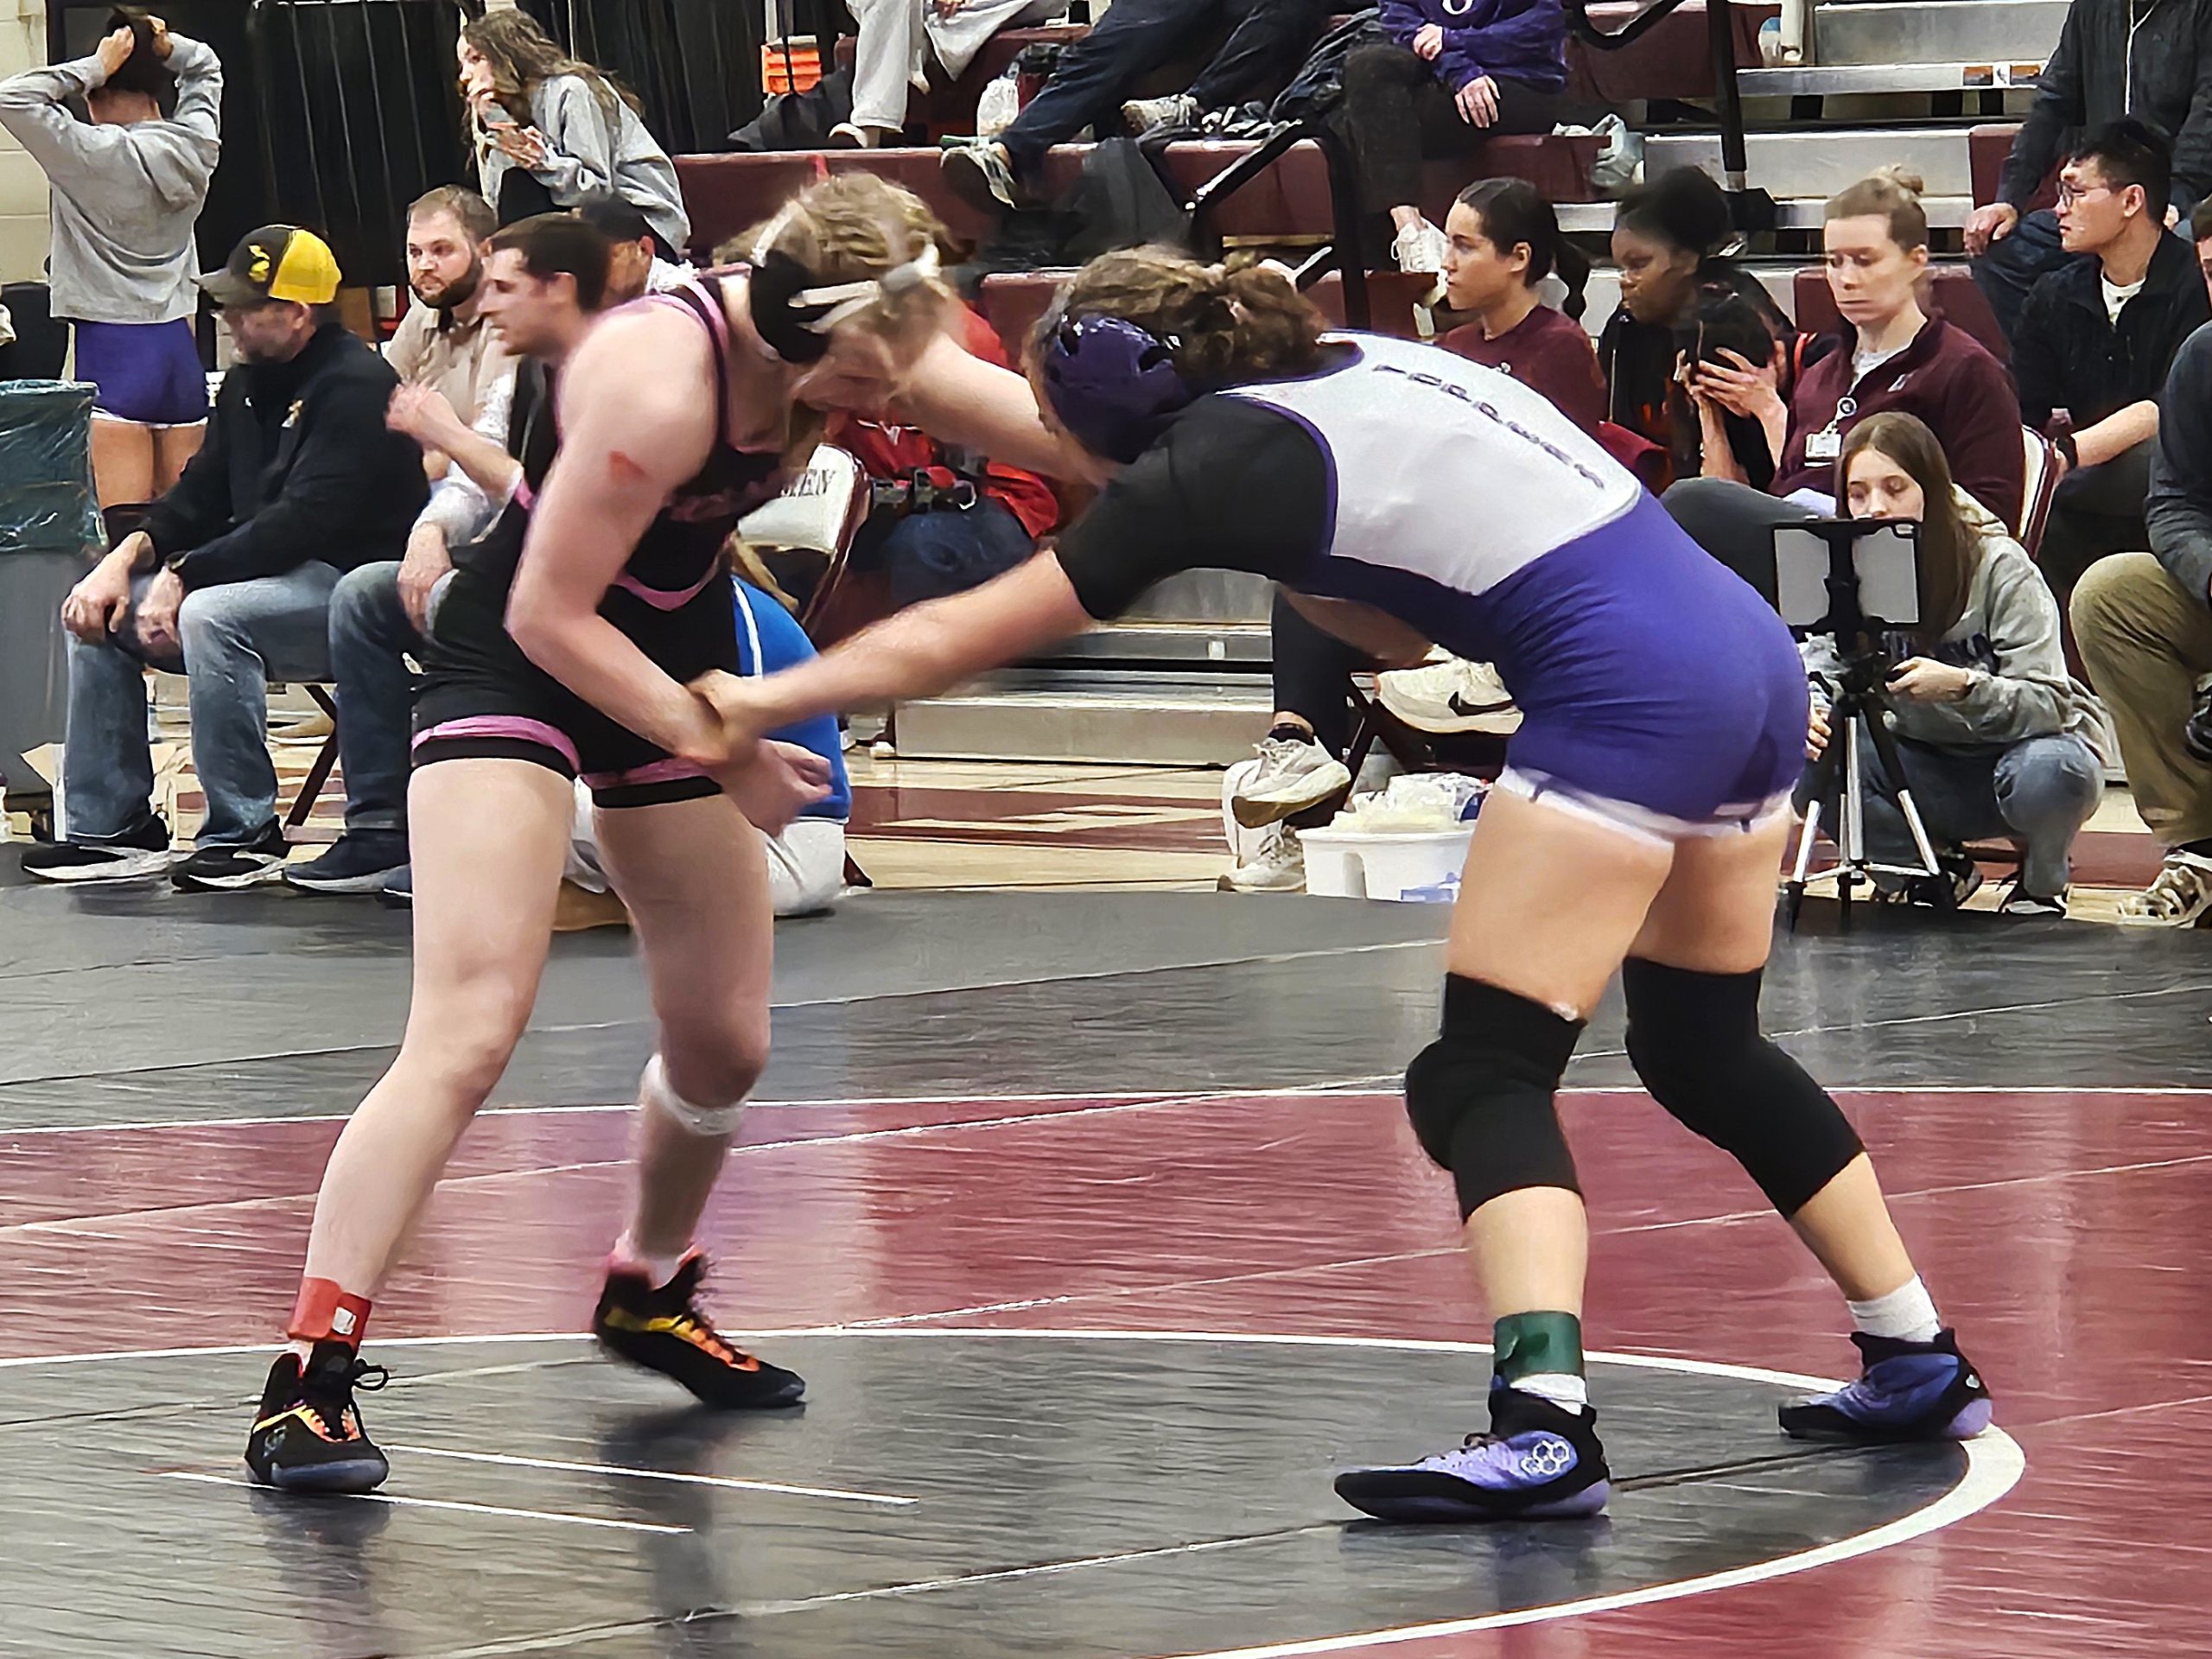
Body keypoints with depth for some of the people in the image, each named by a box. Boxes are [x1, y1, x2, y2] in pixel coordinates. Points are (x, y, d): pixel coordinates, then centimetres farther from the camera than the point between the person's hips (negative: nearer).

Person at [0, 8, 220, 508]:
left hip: (113, 351, -6)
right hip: (180, 350, 6)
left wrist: (93, 69, -8)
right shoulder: (194, 147, 6)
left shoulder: (94, 155, -11)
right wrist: (166, 48, 6)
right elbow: (205, 65, 24)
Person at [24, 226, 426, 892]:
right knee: (97, 611, 0)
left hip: (349, 584, -10)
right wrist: (128, 557, -6)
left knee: (211, 616, -35)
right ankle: (111, 825, 2)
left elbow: (304, 521, -25)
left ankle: (246, 832, -24)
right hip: (269, 574, 10)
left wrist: (182, 577, -24)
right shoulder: (248, 383, 13)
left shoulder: (354, 387, -16)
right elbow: (200, 498, 14)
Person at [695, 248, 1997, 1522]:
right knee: (1706, 1054, 23)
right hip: (1754, 653, 9)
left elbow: (954, 638, 0)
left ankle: (1546, 1426, -24)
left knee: (1480, 1077, -8)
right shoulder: (1357, 363, 17)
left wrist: (765, 699, 8)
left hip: (1625, 695, -9)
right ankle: (1922, 1366, 30)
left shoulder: (1213, 461, -5)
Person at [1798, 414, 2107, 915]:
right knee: (1809, 770, -23)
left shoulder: (1999, 566, -18)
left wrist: (1964, 686, -42)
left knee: (2046, 774, -39)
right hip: (1931, 769, 4)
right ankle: (1932, 875, 4)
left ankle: (2041, 885, -2)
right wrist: (1808, 708, -33)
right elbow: (1819, 668, -9)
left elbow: (2049, 702, -24)